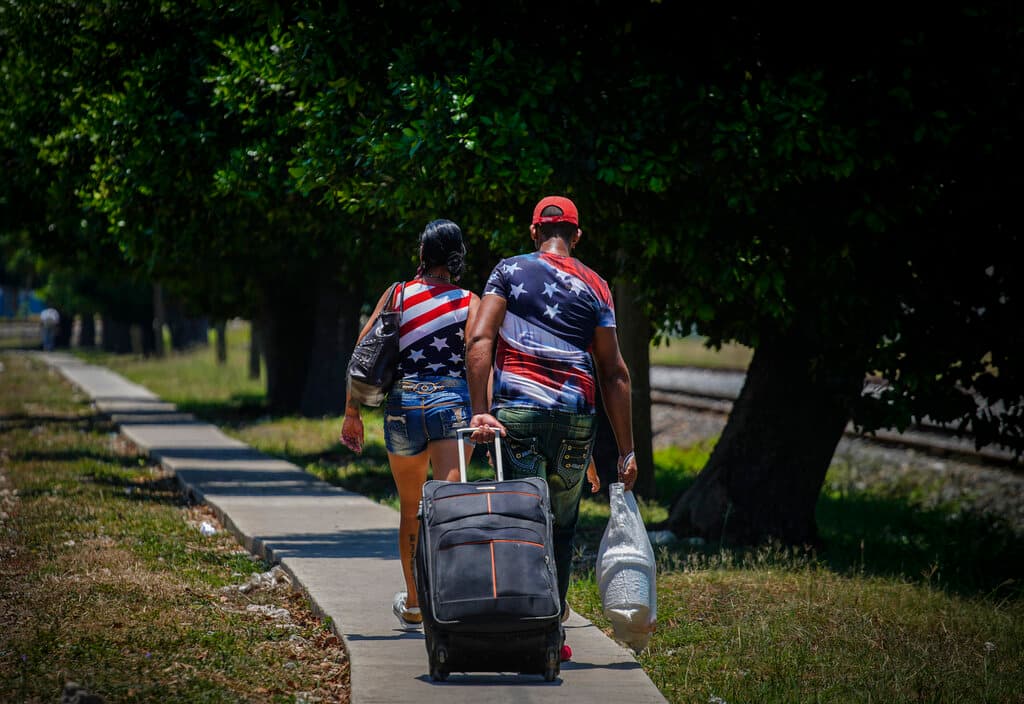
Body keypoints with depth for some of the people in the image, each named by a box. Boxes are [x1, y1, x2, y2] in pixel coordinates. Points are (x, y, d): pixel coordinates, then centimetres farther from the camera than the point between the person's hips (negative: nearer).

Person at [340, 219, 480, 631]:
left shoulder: (397, 295, 7)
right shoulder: (470, 303, 4)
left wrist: (352, 414, 8)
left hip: (403, 404, 2)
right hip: (452, 402, -2)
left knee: (411, 508, 17)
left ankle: (413, 605, 31)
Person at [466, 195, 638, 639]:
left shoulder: (509, 271, 8)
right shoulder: (594, 286, 10)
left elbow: (478, 340, -6)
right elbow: (614, 373, 7)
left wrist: (479, 412, -9)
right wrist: (626, 451, 9)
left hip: (517, 412, -1)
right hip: (576, 418, 1)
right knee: (562, 528, 13)